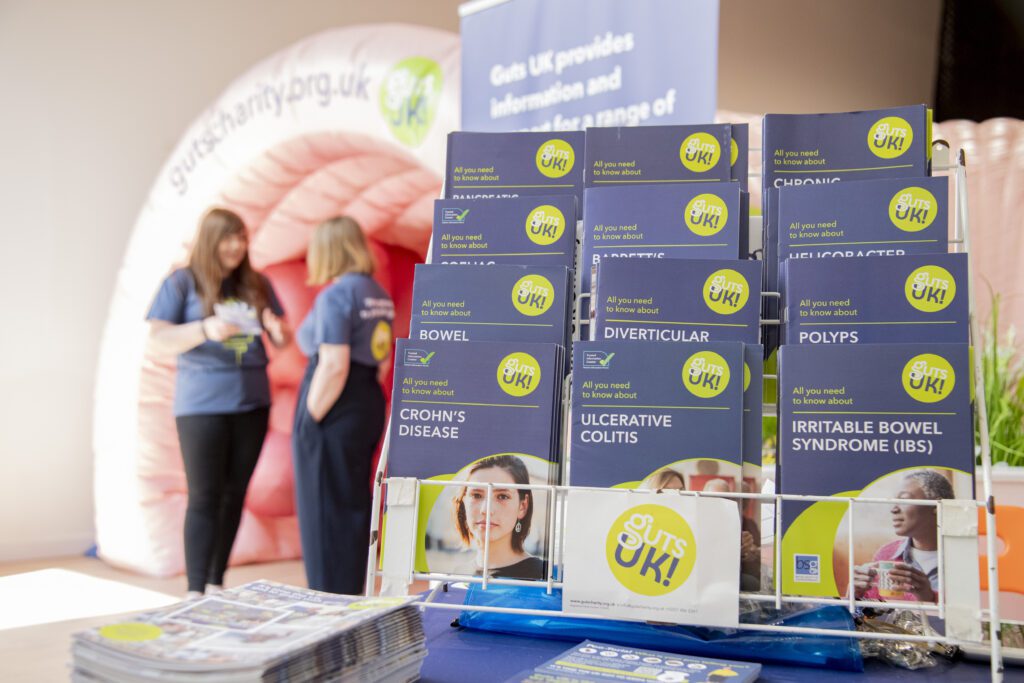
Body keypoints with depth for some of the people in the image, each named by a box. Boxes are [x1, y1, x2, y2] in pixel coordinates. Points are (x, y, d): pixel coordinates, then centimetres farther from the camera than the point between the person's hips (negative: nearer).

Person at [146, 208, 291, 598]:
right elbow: (158, 341, -8)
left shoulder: (257, 285, 10)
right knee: (204, 498, -3)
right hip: (202, 406, -4)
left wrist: (279, 331, -11)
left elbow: (282, 340, 14)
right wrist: (205, 330, -24)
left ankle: (217, 583, 19)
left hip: (252, 404, 4)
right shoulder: (181, 283, -2)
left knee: (235, 494, 8)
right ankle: (195, 592, 3)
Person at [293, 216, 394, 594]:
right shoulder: (379, 294, 12)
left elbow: (333, 366, -21)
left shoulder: (335, 295, -14)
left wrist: (311, 419, -15)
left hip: (334, 408, -9)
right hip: (370, 404, 9)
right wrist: (365, 398, 20)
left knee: (324, 511, 2)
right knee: (355, 506, 17)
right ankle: (352, 596, 28)